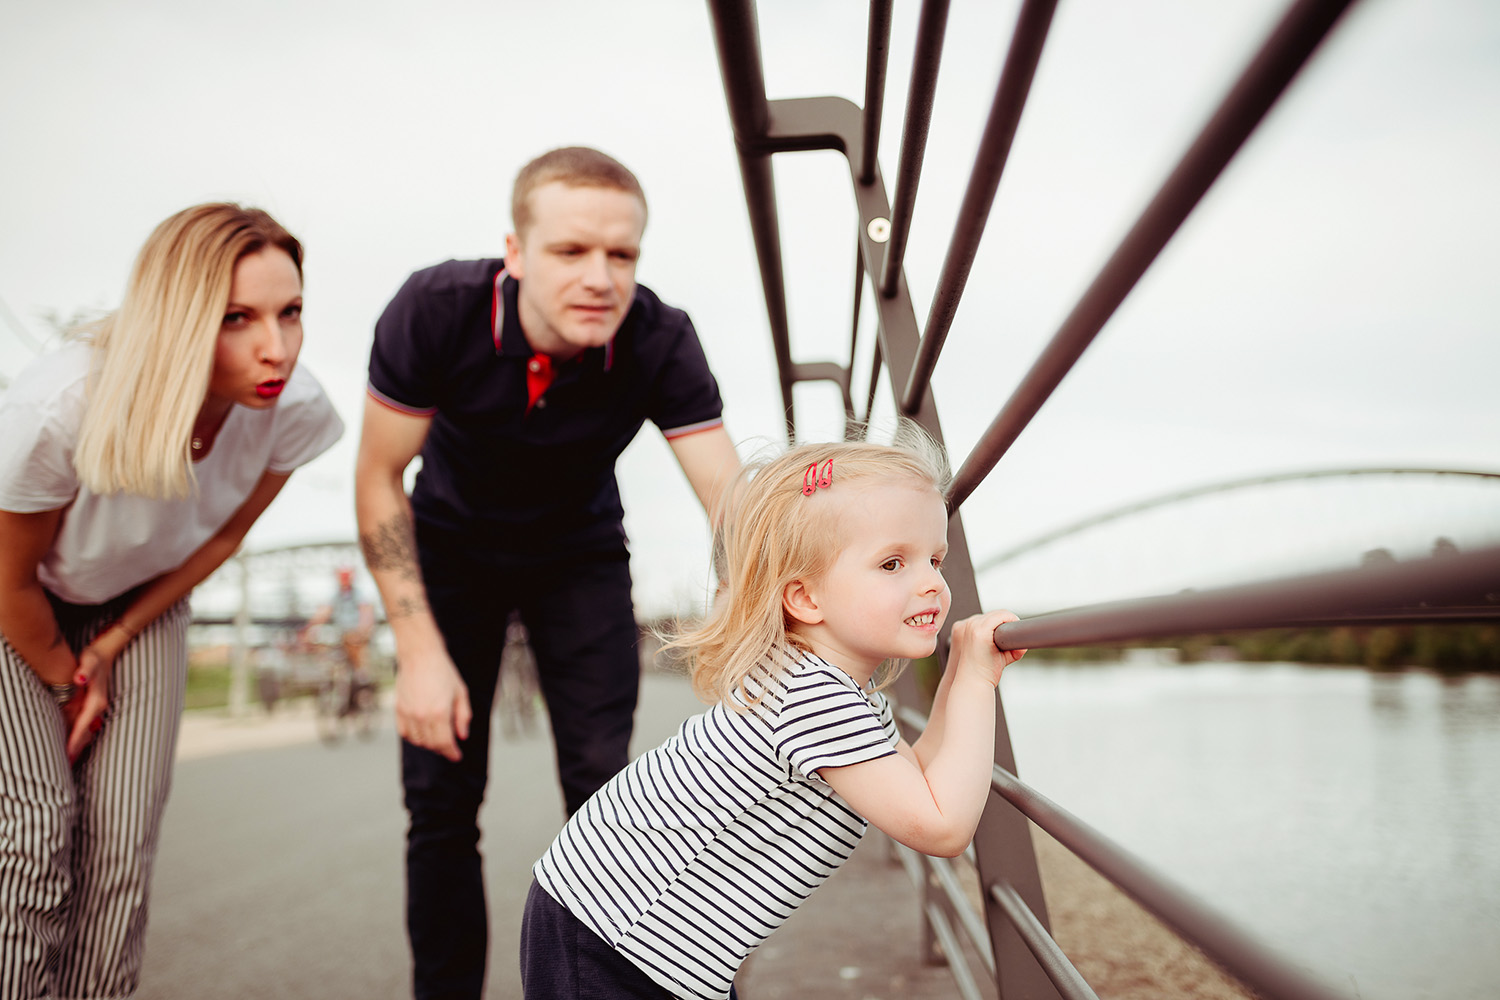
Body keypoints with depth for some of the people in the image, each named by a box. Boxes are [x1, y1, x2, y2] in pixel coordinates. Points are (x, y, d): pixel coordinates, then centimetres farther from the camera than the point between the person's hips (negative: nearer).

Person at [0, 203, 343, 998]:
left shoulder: (295, 411, -29)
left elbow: (222, 537, -8)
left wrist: (109, 648, -3)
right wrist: (66, 680, -4)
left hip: (141, 599, 3)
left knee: (123, 842, -2)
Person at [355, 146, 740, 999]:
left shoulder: (660, 342, -29)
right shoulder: (436, 310, -29)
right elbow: (380, 479, -18)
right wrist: (421, 653, -22)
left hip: (579, 556, 0)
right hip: (452, 548, 0)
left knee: (603, 788, -8)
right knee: (442, 798, -1)